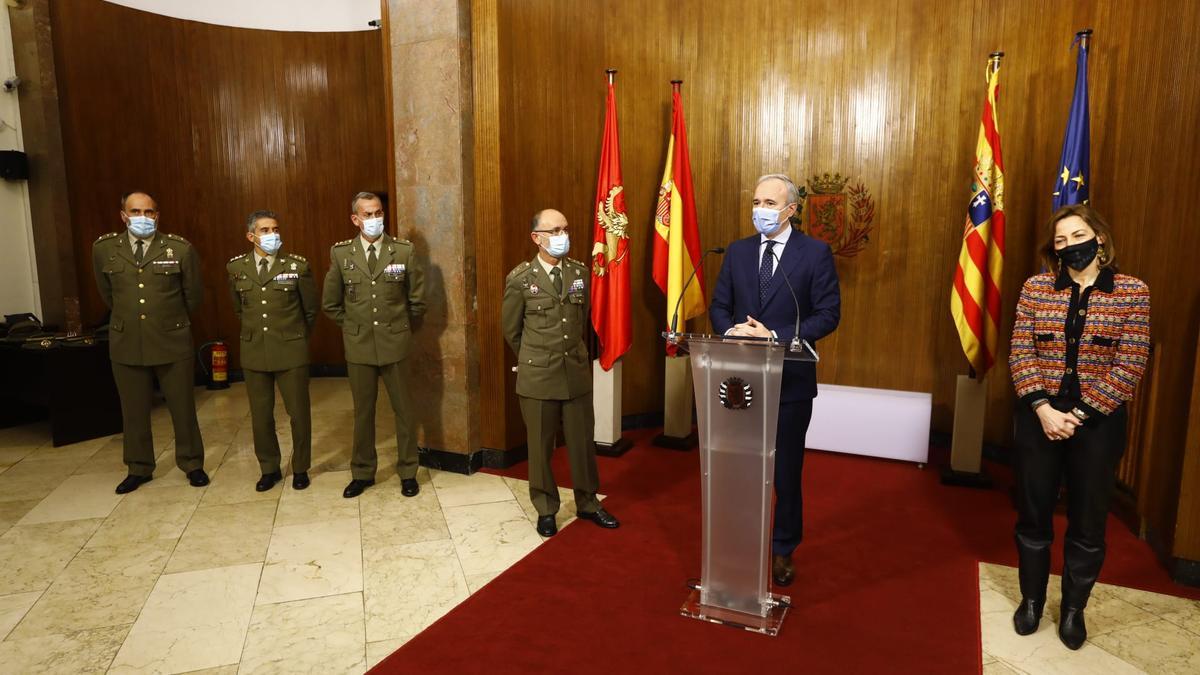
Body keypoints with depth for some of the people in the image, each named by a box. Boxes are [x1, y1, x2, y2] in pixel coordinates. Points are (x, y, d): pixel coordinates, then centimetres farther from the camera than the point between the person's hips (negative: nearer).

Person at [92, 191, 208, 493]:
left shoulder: (180, 249, -7)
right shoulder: (103, 248, 0)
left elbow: (193, 295, 6)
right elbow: (107, 294, 16)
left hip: (172, 341, -2)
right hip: (126, 343, 2)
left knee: (183, 408, 7)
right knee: (134, 411, 12)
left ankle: (192, 464, 24)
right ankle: (139, 469, 28)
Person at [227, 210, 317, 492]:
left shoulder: (297, 265, -5)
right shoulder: (236, 267, 2)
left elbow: (310, 309, 7)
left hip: (291, 352, -2)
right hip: (254, 352, 2)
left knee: (299, 413, 5)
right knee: (260, 415, 10)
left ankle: (300, 468, 22)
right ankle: (269, 469, 26)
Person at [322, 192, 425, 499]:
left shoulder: (404, 251, -5)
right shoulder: (341, 253, -1)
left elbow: (417, 299, 5)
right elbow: (331, 303, 10)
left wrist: (401, 327, 8)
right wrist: (353, 328, 9)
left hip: (395, 344, -1)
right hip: (358, 346, 1)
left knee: (403, 410, 8)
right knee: (363, 411, 12)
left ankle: (408, 473, 23)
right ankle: (362, 473, 28)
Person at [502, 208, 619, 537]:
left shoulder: (581, 272, 4)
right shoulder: (520, 278, -6)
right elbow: (511, 330, 4)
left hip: (577, 372, 3)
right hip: (537, 376, -3)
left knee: (582, 442, 11)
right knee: (540, 446, 9)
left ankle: (587, 503, 30)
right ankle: (546, 510, 26)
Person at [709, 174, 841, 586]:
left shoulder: (815, 253, -5)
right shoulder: (737, 251, 6)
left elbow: (828, 315, -10)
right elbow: (719, 306, 8)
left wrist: (774, 336, -20)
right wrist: (730, 332, -14)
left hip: (790, 379, -3)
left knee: (786, 471, 10)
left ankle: (783, 550, 29)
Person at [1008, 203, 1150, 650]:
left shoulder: (1132, 292, -4)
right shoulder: (1036, 288, 0)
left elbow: (1130, 366, -8)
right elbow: (1020, 353, -3)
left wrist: (1081, 414, -14)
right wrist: (1043, 408, -14)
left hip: (1097, 423, -1)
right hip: (1038, 417, 1)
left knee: (1088, 521, 11)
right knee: (1034, 515, 12)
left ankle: (1073, 609, 31)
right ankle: (1031, 599, 32)